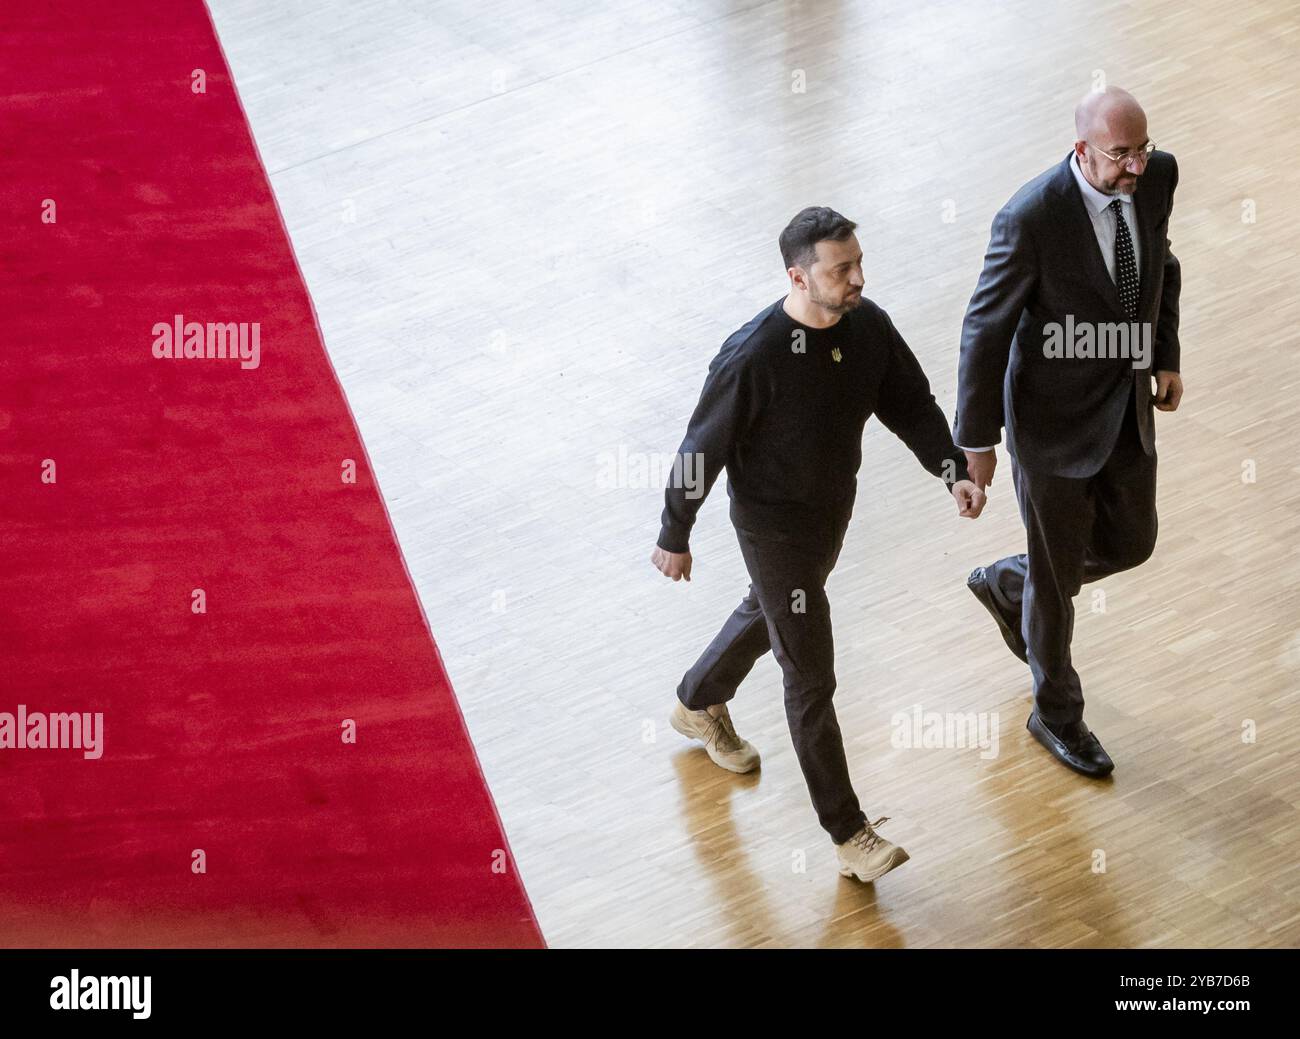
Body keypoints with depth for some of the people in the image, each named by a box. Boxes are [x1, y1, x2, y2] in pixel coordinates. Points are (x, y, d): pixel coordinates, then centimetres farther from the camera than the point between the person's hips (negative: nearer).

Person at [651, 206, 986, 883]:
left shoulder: (869, 327, -14)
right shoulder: (753, 357, -32)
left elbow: (909, 402, 0)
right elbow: (702, 449, -20)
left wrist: (953, 470, -16)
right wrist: (674, 538, -10)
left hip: (833, 509, 7)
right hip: (773, 527, -7)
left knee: (767, 616, 32)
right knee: (812, 679, 1)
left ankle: (699, 704, 61)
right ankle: (848, 833, 12)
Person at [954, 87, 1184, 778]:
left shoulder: (1155, 175, -13)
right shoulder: (1030, 219, -31)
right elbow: (986, 330, -20)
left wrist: (1166, 358, 11)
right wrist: (977, 442, -12)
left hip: (1126, 402, 6)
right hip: (1054, 416, -6)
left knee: (1130, 543, 21)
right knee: (1059, 572, 12)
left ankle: (1007, 585, 49)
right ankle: (1057, 713, 38)